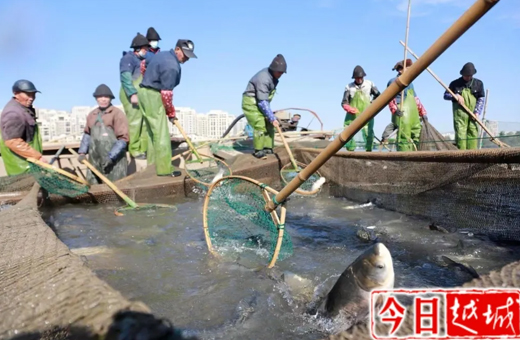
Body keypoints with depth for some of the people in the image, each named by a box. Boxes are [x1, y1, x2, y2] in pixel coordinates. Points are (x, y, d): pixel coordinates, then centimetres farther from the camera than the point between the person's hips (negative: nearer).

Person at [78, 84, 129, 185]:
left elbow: (123, 139, -11)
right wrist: (82, 152, 13)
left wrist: (111, 157, -17)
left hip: (114, 161, -6)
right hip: (95, 162, 6)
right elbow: (87, 134, 23)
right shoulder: (92, 115, 11)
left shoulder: (117, 114, -8)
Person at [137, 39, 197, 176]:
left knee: (152, 130, 17)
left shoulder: (163, 54, 13)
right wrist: (171, 112, -6)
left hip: (144, 91, 10)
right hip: (153, 95, -10)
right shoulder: (172, 66, -19)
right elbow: (166, 93, -20)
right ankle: (164, 168, -7)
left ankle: (152, 162, 27)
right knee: (161, 133, -9)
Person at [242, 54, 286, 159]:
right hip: (250, 102, -9)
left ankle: (267, 148, 12)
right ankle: (258, 151, -3)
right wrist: (272, 118, -30)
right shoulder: (263, 79, -28)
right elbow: (262, 102, -30)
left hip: (259, 102, 9)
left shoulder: (273, 76, 2)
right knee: (260, 126, -16)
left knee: (268, 124, 5)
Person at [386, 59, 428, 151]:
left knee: (416, 136, 4)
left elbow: (416, 99, 27)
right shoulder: (393, 81, 3)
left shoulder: (410, 83, 26)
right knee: (404, 138, -13)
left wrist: (422, 112, 20)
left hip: (413, 114, 8)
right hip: (402, 114, -8)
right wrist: (394, 109, -22)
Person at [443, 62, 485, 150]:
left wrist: (477, 111, -5)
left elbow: (481, 98, 8)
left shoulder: (478, 83, 11)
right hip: (459, 113, -2)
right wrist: (455, 96, -10)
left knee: (473, 133, 0)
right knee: (460, 133, -7)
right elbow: (445, 95, 10)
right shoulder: (455, 83, 7)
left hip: (472, 114, 2)